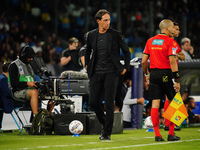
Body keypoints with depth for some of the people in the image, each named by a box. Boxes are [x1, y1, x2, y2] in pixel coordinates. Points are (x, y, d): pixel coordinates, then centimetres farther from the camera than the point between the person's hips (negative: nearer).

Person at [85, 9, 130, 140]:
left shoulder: (115, 35, -2)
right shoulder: (91, 35, 7)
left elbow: (126, 52, 8)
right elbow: (88, 50, 26)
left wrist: (126, 67, 4)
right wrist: (87, 65, 19)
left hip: (111, 73, -3)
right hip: (96, 73, 3)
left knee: (109, 103, -6)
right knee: (93, 102, -1)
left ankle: (107, 133, 1)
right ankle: (105, 123, 24)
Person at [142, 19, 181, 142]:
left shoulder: (150, 41, 9)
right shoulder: (170, 41, -7)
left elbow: (143, 61, 8)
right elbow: (172, 61, -15)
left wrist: (147, 74, 23)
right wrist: (177, 80, -15)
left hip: (154, 74, 5)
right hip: (166, 74, -5)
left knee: (155, 104, 2)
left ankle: (157, 135, -1)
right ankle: (171, 134, 8)